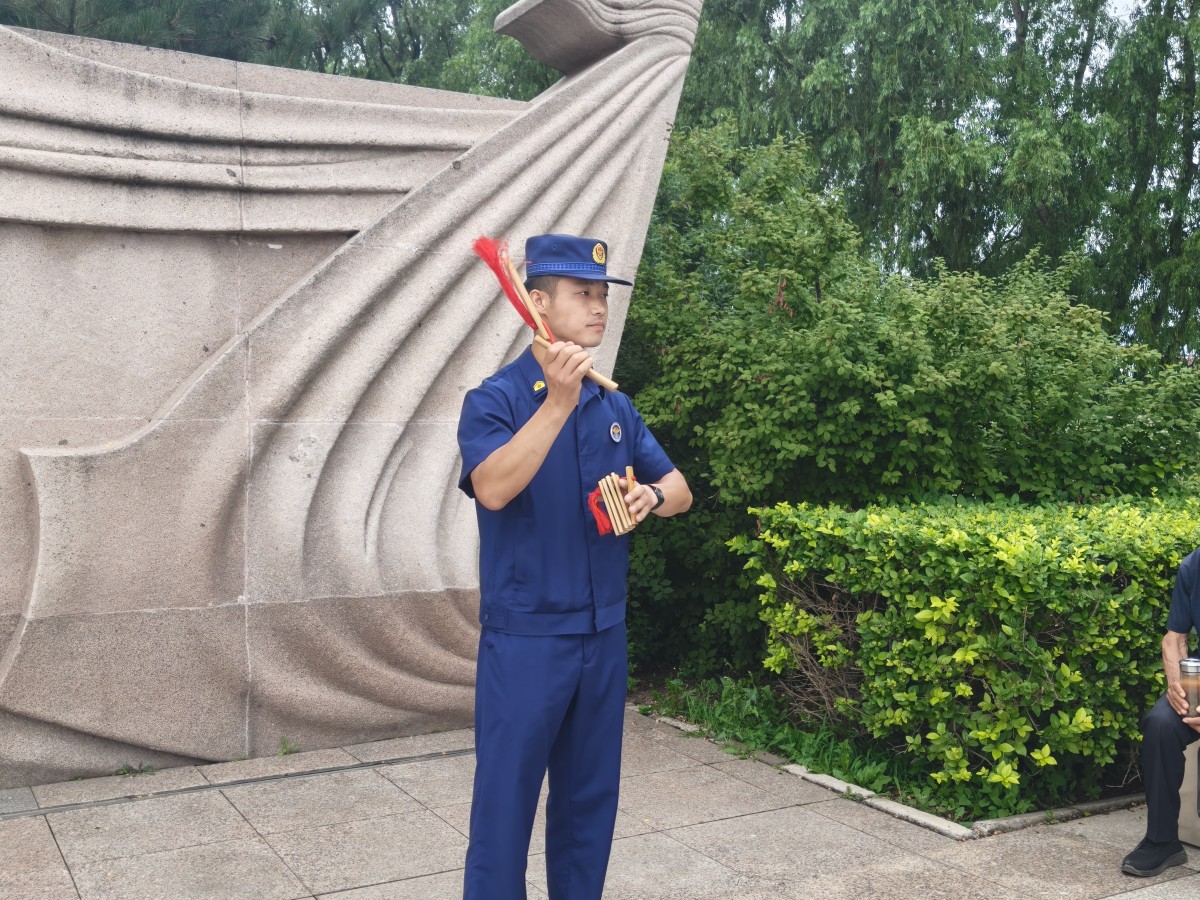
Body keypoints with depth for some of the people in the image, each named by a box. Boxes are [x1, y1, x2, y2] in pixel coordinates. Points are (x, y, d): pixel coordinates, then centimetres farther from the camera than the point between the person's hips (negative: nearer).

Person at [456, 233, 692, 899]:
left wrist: (650, 496, -12)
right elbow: (492, 488, -27)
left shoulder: (614, 406, 7)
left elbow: (679, 489, 11)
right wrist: (557, 402, -34)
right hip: (524, 639, -5)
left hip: (604, 635, 6)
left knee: (591, 800, 17)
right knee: (506, 803, 2)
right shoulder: (495, 399, -9)